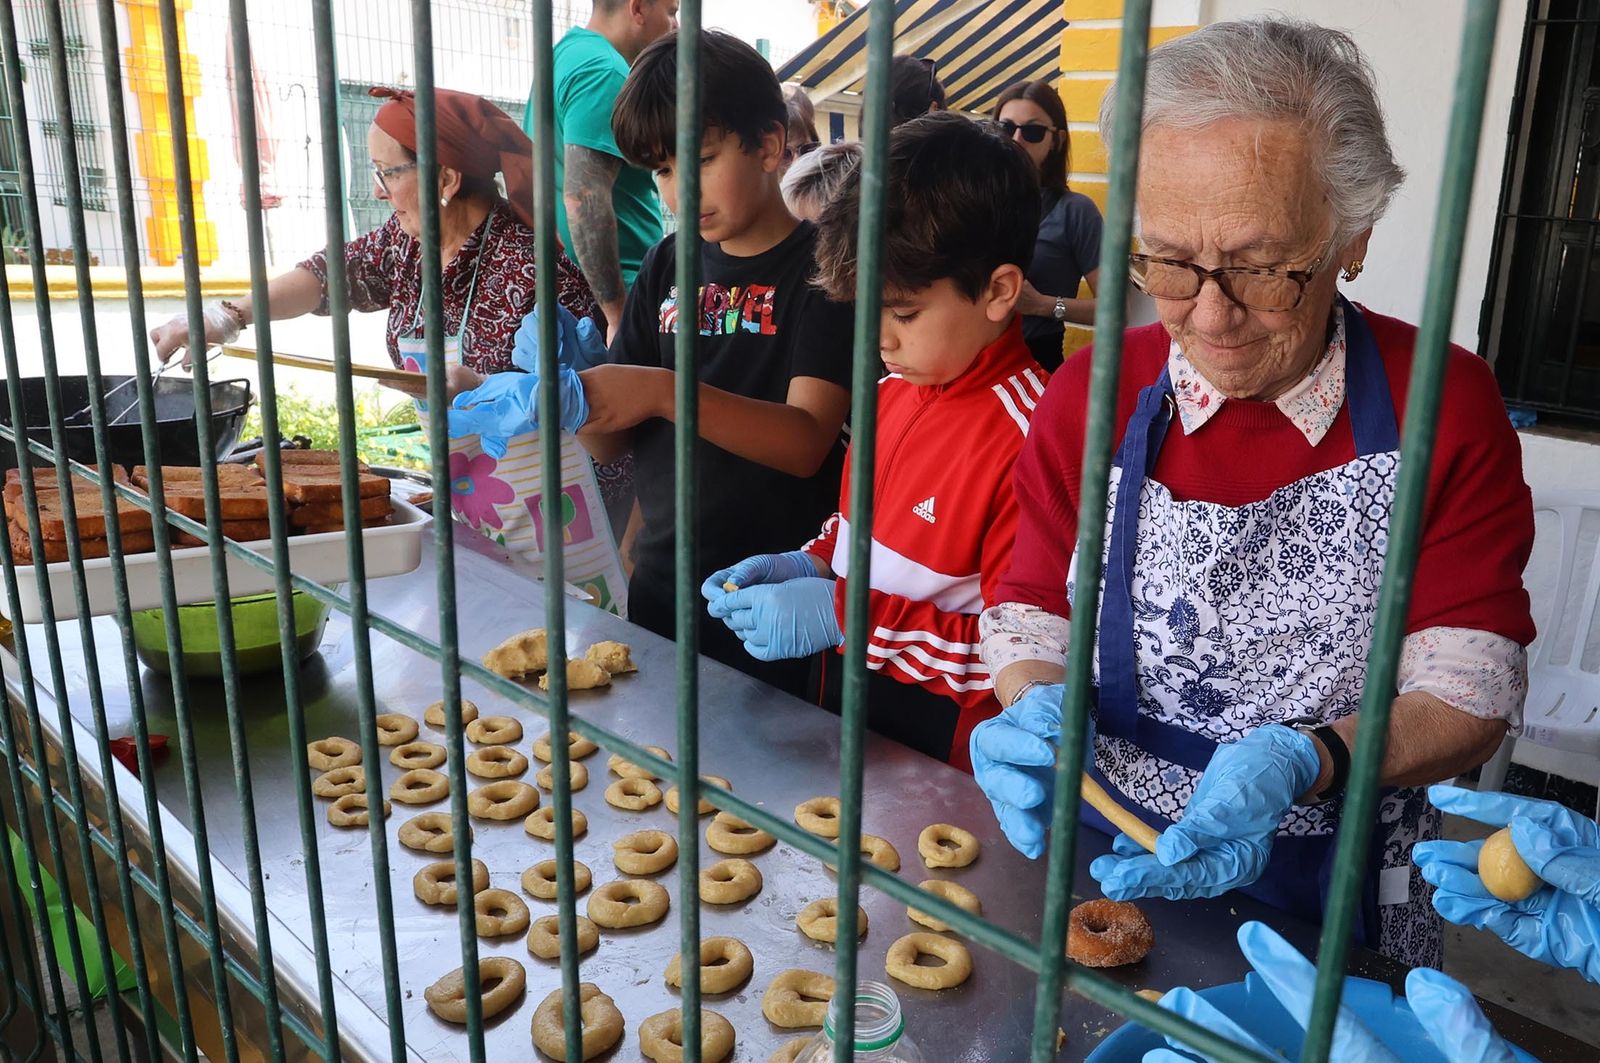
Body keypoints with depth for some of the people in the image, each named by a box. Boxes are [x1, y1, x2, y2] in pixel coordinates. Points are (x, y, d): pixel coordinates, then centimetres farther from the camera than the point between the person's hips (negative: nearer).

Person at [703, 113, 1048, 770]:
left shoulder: (1032, 437, -25)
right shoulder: (892, 389, 3)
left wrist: (842, 615, -24)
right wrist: (806, 566, -1)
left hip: (941, 746, -8)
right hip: (847, 696, 8)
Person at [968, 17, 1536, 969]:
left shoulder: (1447, 407, -11)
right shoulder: (1088, 398, -7)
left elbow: (1471, 694, -10)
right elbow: (1031, 618, 0)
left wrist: (1303, 762, -29)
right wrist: (1041, 708, -22)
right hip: (1096, 872, 0)